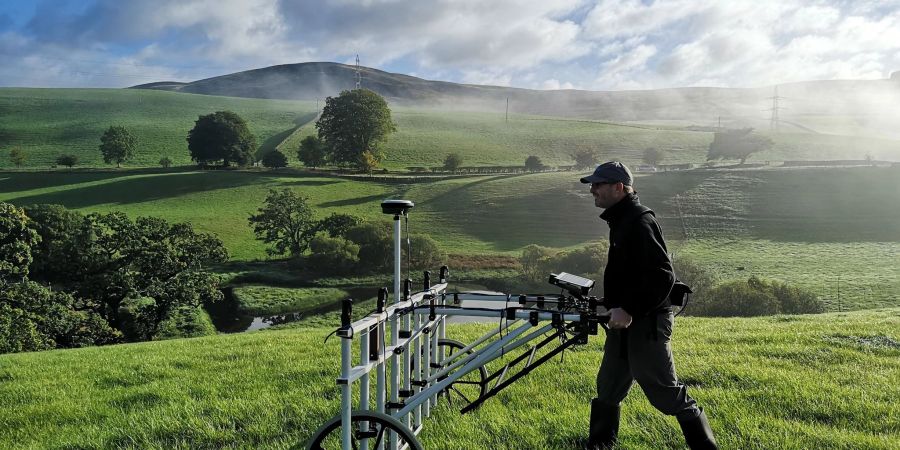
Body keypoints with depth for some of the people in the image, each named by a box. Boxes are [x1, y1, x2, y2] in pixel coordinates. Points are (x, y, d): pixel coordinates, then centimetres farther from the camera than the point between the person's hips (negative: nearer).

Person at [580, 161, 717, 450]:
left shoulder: (639, 221, -20)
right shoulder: (621, 220, 12)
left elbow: (663, 276, -26)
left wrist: (630, 310, -27)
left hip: (646, 324, -10)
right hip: (624, 321, 10)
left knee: (664, 392, -1)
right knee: (608, 387, 18)